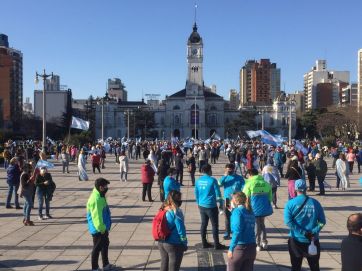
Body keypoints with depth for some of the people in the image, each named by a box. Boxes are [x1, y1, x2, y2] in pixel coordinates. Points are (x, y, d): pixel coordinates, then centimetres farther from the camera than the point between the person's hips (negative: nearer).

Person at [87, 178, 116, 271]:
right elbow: (96, 216, -27)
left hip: (103, 228, 10)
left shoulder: (100, 196, 7)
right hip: (98, 229, -10)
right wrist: (101, 228, -21)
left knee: (105, 244, 21)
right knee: (97, 248, 2)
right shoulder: (96, 199, -26)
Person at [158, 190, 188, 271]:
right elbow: (181, 229, -18)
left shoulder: (163, 210, 0)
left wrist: (163, 238, 17)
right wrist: (184, 243, -6)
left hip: (161, 243, 7)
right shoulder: (176, 212, -20)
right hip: (174, 245, -7)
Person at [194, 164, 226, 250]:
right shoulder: (212, 180, -14)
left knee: (203, 224, 14)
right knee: (215, 225, 4)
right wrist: (221, 204, 2)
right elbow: (218, 193, -10)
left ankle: (204, 243, 20)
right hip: (211, 206, -6)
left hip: (201, 206, 6)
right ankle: (216, 244, 8)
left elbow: (196, 193, 12)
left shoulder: (198, 181, 3)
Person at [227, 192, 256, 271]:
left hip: (239, 247, -6)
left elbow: (237, 231, -18)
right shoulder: (251, 212, 11)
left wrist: (231, 248, -16)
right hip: (252, 248, 6)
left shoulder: (237, 211, -8)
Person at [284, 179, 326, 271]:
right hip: (312, 240, 1)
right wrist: (313, 232, -10)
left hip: (296, 240, -1)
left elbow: (288, 221, -16)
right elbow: (322, 221, -4)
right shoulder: (315, 203, -1)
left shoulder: (290, 203, -7)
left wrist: (303, 232, -14)